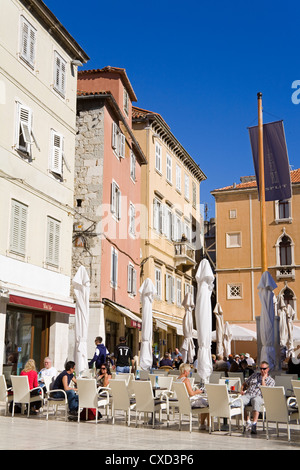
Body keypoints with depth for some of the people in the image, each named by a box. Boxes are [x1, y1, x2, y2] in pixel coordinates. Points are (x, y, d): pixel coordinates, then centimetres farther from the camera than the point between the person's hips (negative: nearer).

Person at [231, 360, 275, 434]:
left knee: (256, 400, -40)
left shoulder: (271, 380, 15)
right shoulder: (255, 375, 28)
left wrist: (263, 379, 2)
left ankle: (254, 425, -46)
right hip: (248, 394, 4)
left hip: (259, 397, -4)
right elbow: (245, 384, 32)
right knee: (241, 400, -31)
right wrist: (242, 390, 11)